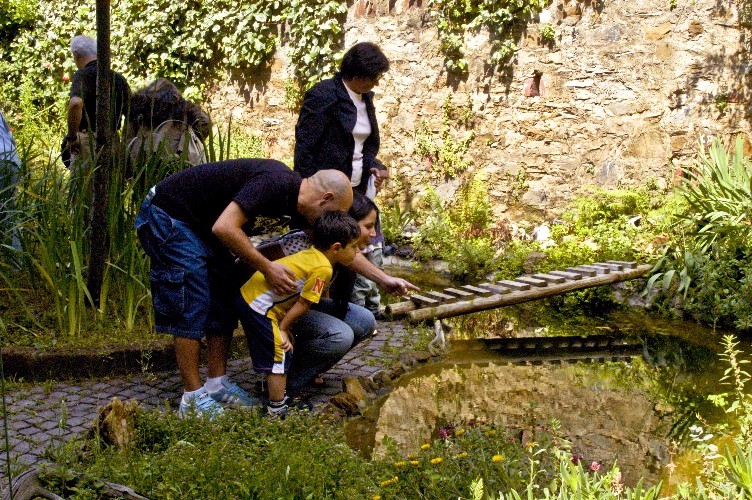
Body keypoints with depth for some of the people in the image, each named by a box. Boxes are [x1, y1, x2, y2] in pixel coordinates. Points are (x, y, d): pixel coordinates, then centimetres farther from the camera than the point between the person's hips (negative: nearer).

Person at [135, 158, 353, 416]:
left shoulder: (296, 203, 2)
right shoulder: (275, 182, -27)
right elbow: (224, 227, -34)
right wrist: (266, 268, -26)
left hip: (200, 225, 10)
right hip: (167, 217, -10)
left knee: (225, 298, 7)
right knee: (191, 307, -10)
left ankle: (217, 383, 13)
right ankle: (194, 396, -3)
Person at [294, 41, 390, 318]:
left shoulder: (365, 98, 12)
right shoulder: (323, 95, -12)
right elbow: (304, 147, -14)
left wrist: (375, 168, 2)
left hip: (359, 190, 8)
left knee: (371, 251, 7)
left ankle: (368, 310, 19)